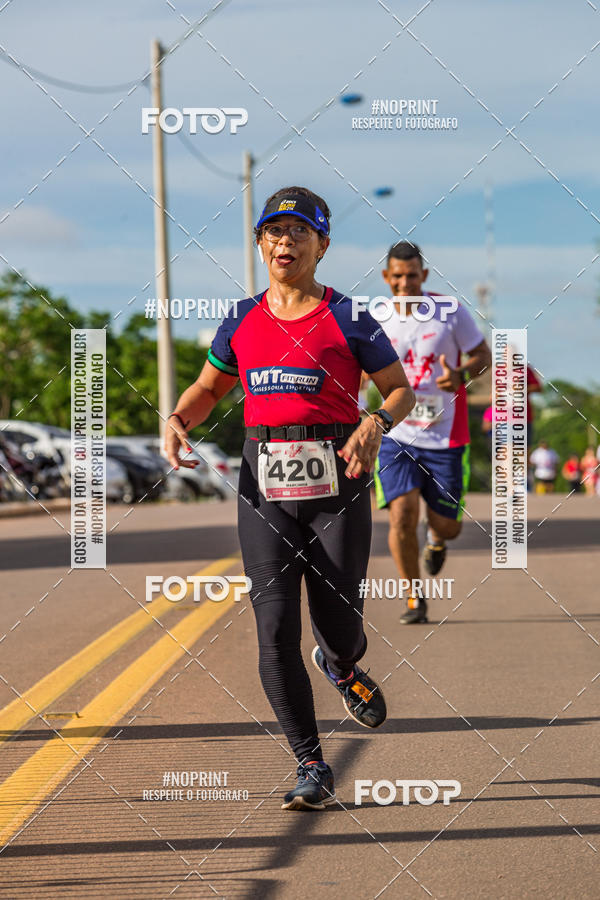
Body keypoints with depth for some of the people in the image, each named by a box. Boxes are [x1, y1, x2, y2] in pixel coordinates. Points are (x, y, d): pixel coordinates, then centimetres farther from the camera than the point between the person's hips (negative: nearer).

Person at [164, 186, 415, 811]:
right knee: (275, 630, -7)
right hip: (264, 483, 3)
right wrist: (178, 421, 2)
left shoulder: (346, 317, 1)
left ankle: (340, 666, 40)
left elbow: (401, 389, 5)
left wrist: (376, 424, -16)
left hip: (335, 482, -2)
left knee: (339, 632, -1)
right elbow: (208, 389, 23)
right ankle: (313, 771, 1)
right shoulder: (242, 321, 11)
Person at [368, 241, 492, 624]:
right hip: (396, 436, 1)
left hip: (445, 437, 0)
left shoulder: (450, 311, -6)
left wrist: (460, 375, -20)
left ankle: (436, 538, 44)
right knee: (402, 515, -15)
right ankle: (415, 597, 5)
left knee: (448, 526, 4)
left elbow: (483, 355, 1)